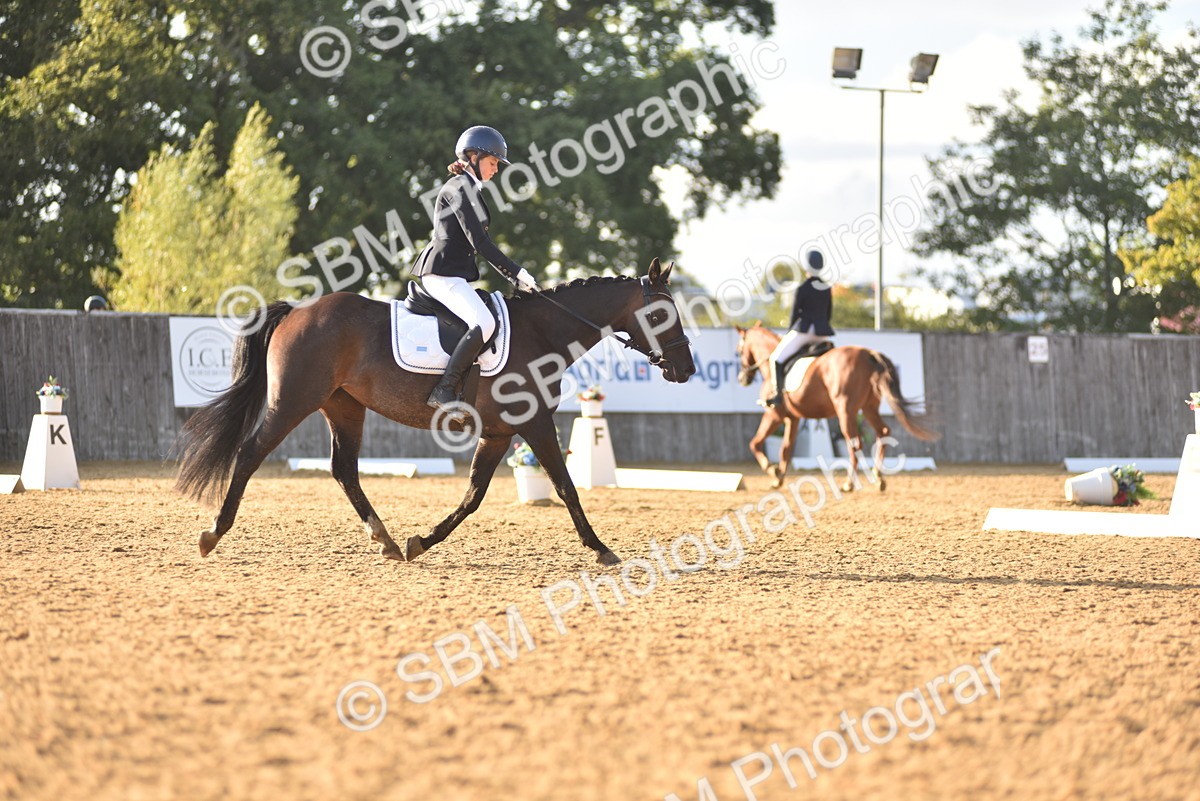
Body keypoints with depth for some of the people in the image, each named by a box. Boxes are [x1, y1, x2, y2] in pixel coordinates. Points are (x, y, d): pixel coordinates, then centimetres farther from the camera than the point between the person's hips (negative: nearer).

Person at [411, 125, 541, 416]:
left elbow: (481, 243, 24)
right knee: (484, 323, -27)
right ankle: (444, 391, -27)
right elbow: (478, 241, -16)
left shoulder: (470, 189, 21)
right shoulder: (458, 187, -10)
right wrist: (517, 272, -15)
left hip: (455, 274, 11)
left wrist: (513, 277, 16)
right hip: (443, 273, -11)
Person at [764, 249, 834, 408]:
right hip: (822, 333, 6)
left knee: (776, 358, 0)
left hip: (804, 330, -6)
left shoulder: (802, 289, -11)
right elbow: (829, 313, 14)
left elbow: (795, 313, -7)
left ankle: (777, 394, -13)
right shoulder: (827, 289, 7)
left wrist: (788, 333, 6)